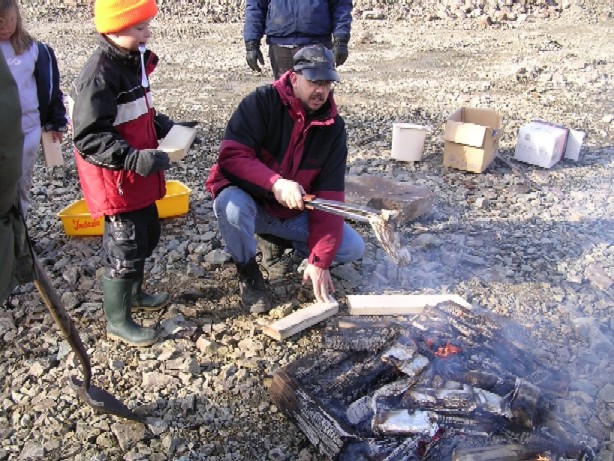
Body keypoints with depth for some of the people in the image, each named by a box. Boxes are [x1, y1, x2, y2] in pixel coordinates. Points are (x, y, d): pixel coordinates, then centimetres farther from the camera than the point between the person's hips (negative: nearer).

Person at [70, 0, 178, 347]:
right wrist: (134, 159, -34)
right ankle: (118, 320, 19)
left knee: (148, 233, 22)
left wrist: (166, 126, 5)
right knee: (126, 246, 0)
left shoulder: (134, 60, 6)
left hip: (138, 173, 10)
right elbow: (88, 137, -26)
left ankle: (133, 292, 44)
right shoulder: (99, 74, -23)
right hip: (114, 178, -10)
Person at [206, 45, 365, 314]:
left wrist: (319, 261, -18)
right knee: (231, 204, -39)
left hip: (295, 213, 3)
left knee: (353, 248, -11)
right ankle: (248, 274, -8)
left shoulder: (334, 128, -7)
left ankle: (279, 243, 13)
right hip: (251, 202, -3)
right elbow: (231, 156, -27)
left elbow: (329, 195, -12)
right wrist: (275, 183, -42)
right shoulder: (261, 103, -17)